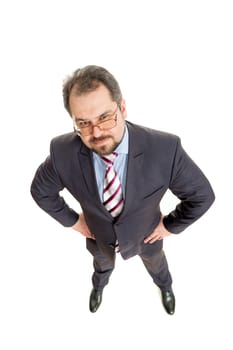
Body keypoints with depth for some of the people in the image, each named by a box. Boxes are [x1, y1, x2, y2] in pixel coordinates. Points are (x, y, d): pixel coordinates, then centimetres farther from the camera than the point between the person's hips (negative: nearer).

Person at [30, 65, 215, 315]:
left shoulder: (165, 149, -40)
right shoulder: (63, 152, -33)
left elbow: (202, 195, -22)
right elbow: (41, 191, -11)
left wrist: (171, 225, -14)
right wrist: (72, 220, -6)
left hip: (146, 235, 0)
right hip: (98, 237, 1)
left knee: (156, 265, 34)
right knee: (102, 265, 36)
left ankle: (165, 286, 72)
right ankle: (99, 286, 74)